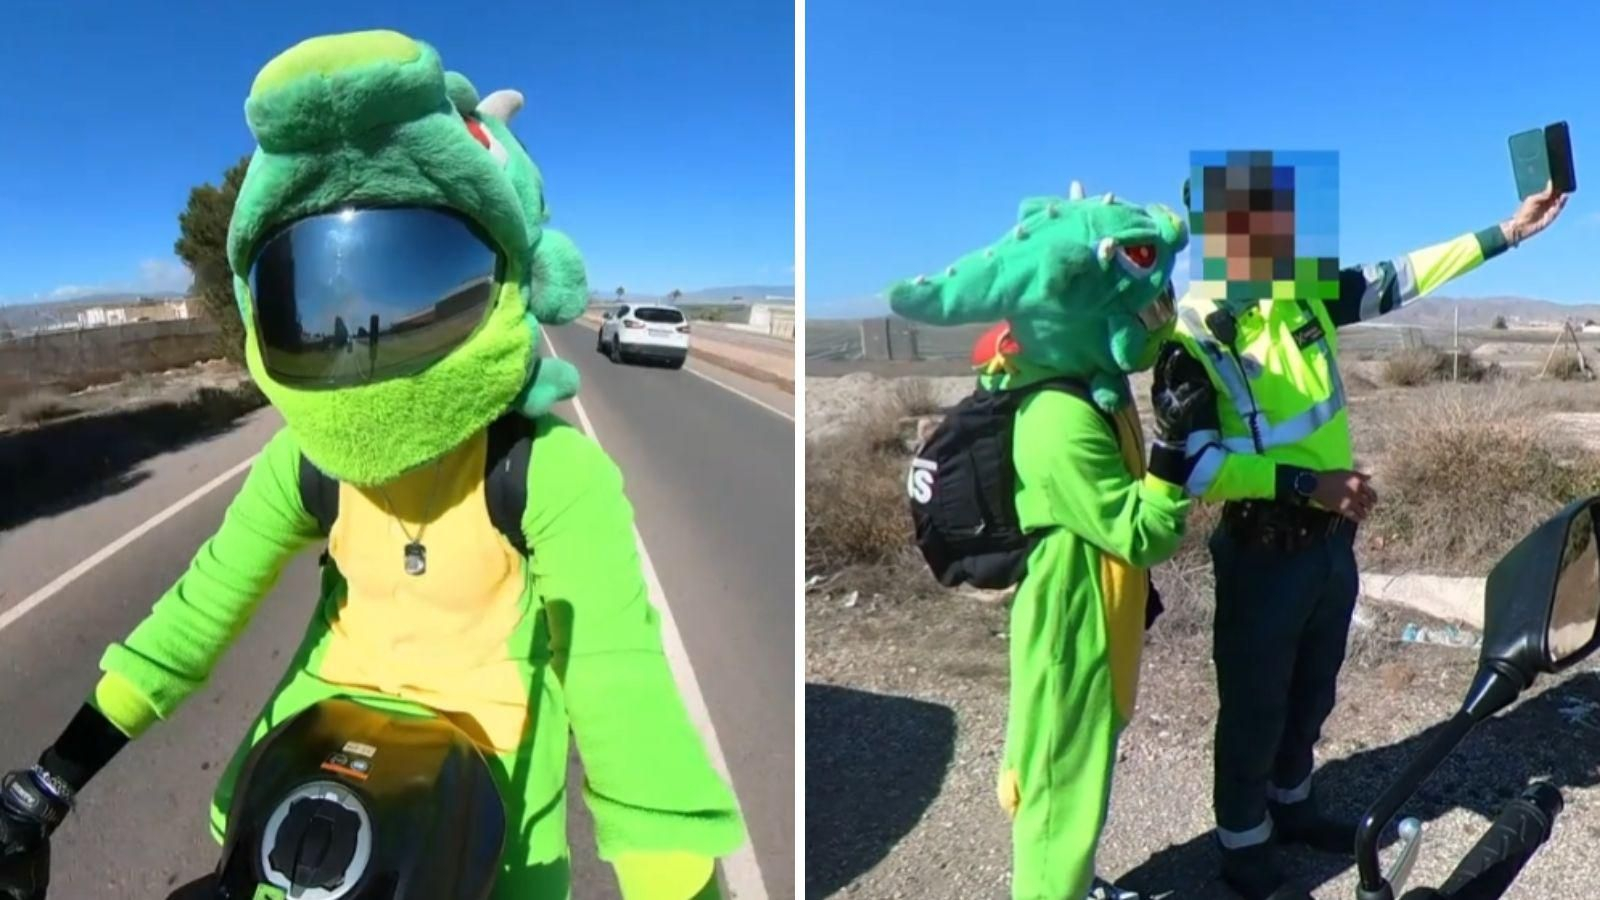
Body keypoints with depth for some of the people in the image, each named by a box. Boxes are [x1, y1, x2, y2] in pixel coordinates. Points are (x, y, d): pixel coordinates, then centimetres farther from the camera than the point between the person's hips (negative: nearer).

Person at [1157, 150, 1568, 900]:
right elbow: (1193, 465, -24)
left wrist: (1508, 231, 15)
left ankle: (1291, 806, 46)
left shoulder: (1305, 293, 1)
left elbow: (1397, 279, 15)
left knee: (1313, 693, 23)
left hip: (1332, 539, 7)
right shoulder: (1192, 331, -19)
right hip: (1263, 551, -7)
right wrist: (1305, 483, -27)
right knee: (1255, 706, 9)